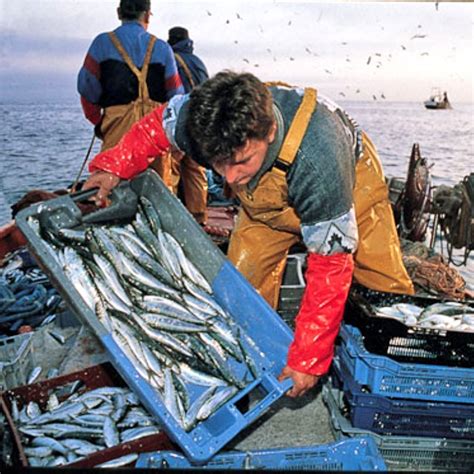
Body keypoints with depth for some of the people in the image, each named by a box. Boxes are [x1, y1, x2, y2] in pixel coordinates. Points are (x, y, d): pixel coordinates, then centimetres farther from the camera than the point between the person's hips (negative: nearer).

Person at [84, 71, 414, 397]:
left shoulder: (317, 161, -48)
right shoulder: (199, 118, -34)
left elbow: (330, 267, -39)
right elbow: (155, 126, -8)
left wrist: (307, 359, -35)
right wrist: (115, 167, -22)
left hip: (351, 186, -3)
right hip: (266, 198, 4)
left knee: (387, 287, -3)